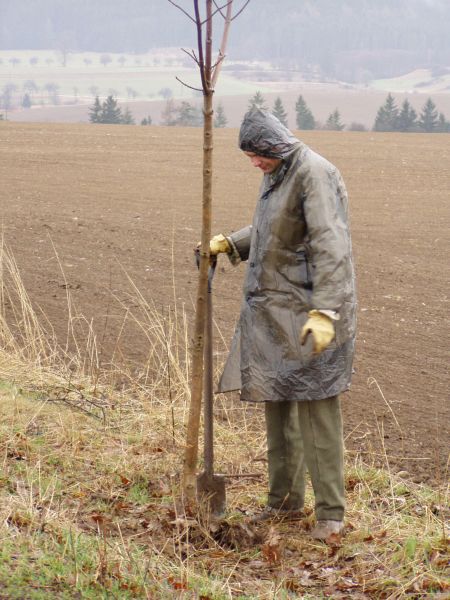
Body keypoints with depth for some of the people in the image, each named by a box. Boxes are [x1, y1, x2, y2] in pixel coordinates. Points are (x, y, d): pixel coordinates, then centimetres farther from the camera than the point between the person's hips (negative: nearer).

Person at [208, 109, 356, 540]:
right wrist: (229, 243, 12)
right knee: (276, 400, 14)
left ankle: (331, 512, 0)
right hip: (272, 308, 10)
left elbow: (330, 245, -27)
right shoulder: (276, 174, 12)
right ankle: (285, 500, 26)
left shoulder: (314, 174, -18)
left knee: (316, 407, -7)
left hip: (307, 312, -10)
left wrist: (325, 311, -34)